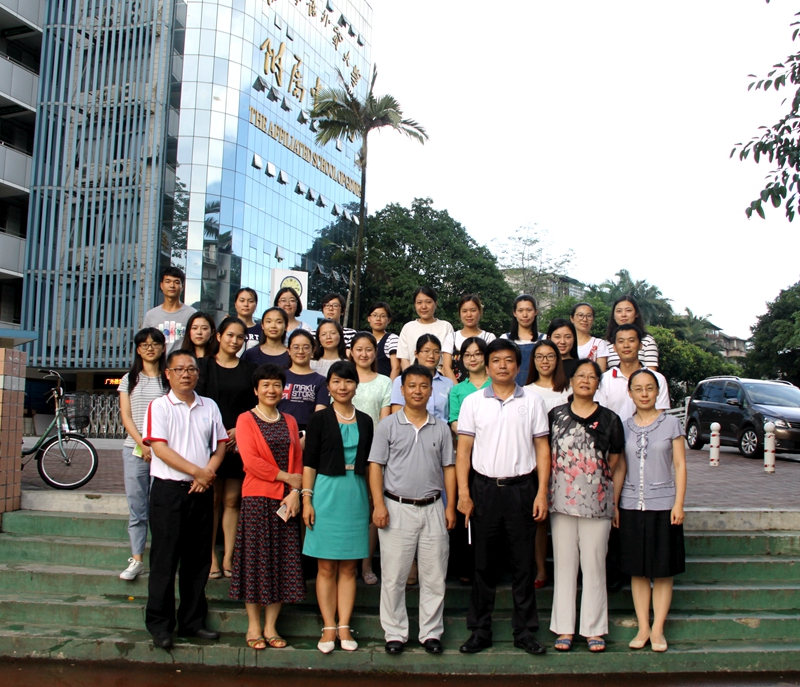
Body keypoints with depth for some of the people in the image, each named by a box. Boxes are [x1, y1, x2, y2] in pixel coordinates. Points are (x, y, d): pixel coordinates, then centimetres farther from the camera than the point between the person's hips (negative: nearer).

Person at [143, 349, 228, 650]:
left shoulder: (209, 407, 11)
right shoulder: (159, 406, -2)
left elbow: (220, 444, 11)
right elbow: (160, 448, -11)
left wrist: (209, 472, -8)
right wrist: (197, 471, -14)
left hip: (202, 490, 4)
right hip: (169, 489, -4)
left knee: (198, 559, 9)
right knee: (165, 559, 1)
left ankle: (193, 621, 20)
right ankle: (159, 625, 10)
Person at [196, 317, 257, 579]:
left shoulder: (249, 370, 11)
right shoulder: (204, 366, 5)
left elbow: (254, 408, 8)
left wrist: (237, 430, -8)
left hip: (239, 441, 2)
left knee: (232, 501, 3)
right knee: (212, 500, -2)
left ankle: (228, 558, 8)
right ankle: (211, 558, 3)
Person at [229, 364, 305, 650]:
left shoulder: (289, 422, 14)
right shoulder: (246, 420, 0)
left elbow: (298, 461, 9)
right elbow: (250, 460, -11)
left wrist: (295, 492, -6)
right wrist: (286, 477, -11)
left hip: (287, 500, 4)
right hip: (257, 498, -4)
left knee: (283, 563, 5)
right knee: (256, 561, 1)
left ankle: (271, 626, 16)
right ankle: (253, 626, 13)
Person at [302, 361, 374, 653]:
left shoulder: (365, 421, 9)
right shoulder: (320, 418, 0)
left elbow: (368, 462, 12)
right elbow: (309, 462, -2)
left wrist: (372, 500, 9)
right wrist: (307, 499, -8)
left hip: (356, 494, 3)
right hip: (326, 492, -3)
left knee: (349, 566, 6)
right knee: (326, 566, 2)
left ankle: (344, 627, 14)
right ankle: (328, 628, 11)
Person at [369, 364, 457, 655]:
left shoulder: (441, 428, 8)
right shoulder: (388, 426, 1)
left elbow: (448, 468, 10)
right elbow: (376, 466, -1)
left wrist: (450, 506, 3)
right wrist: (379, 505, -10)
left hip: (432, 510, 2)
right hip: (397, 509, -2)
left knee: (434, 577, 7)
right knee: (394, 577, 4)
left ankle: (431, 633, 20)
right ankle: (395, 633, 16)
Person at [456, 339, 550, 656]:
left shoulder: (532, 401, 4)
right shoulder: (473, 402, 4)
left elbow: (542, 449, 4)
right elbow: (463, 449, 3)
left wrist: (542, 492, -3)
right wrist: (463, 493, -5)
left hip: (521, 489, 0)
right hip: (484, 488, 0)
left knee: (523, 563, 6)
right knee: (484, 563, 7)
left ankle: (525, 631, 18)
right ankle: (480, 630, 18)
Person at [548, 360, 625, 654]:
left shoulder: (609, 419, 3)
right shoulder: (556, 415, 5)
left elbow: (617, 464, 7)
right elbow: (545, 456, 9)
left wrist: (615, 500, 2)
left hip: (597, 503, -1)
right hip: (562, 501, 1)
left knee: (594, 565, 5)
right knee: (564, 563, 7)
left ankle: (594, 629, 16)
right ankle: (564, 628, 16)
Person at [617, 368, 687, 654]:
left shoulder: (671, 424, 0)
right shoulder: (624, 427, 6)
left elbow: (680, 465, -1)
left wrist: (679, 503, -7)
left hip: (663, 505, -2)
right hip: (631, 505, 2)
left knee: (662, 571, 4)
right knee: (637, 570, 7)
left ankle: (657, 629, 13)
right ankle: (642, 628, 16)